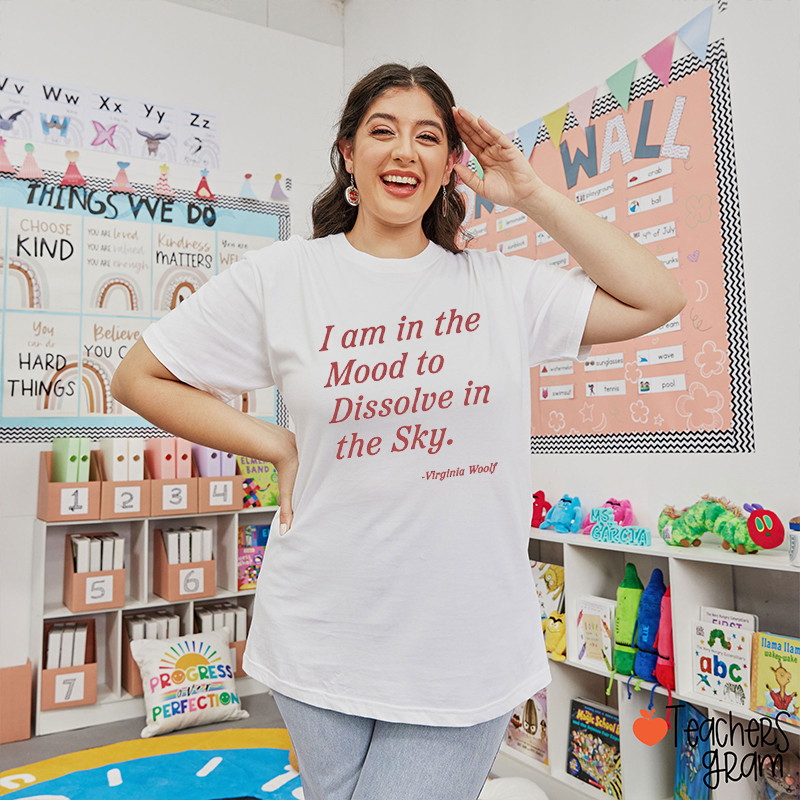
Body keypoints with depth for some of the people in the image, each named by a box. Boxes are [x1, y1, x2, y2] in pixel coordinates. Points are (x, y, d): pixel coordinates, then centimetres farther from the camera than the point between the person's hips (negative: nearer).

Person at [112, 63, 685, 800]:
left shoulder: (500, 285, 1)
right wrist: (278, 447, -6)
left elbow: (657, 299, 0)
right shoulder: (281, 276, -3)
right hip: (321, 646, 1)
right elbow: (140, 379, 2)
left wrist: (530, 195, -3)